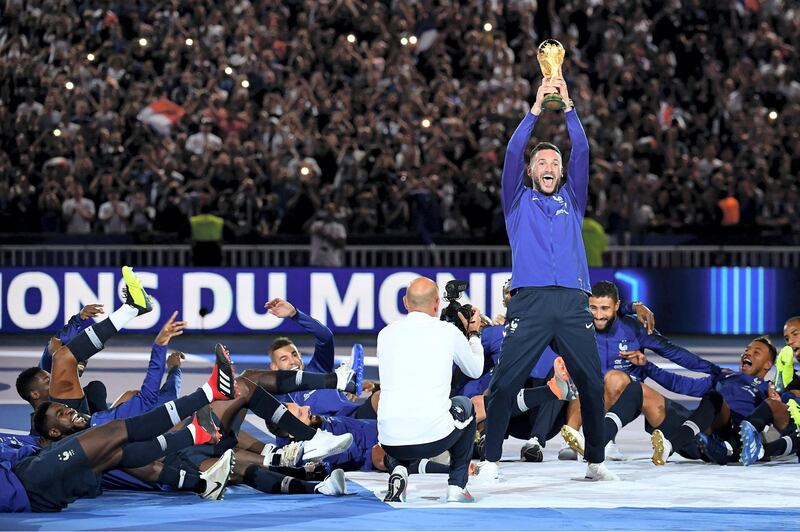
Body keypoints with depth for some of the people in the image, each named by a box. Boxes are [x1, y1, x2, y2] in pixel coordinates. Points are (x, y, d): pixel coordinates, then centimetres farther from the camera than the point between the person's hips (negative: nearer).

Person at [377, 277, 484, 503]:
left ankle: (398, 470, 10)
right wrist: (474, 333, 37)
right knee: (465, 406, 32)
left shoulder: (386, 333, 9)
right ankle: (457, 486, 24)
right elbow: (475, 370, 21)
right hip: (435, 437, -2)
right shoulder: (448, 331, 2)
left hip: (391, 441, 2)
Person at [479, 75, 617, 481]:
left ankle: (596, 463, 10)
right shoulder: (519, 201, 17)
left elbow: (582, 152, 12)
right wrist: (537, 109, 0)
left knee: (592, 384, 0)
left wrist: (567, 108, 5)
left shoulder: (571, 201, 22)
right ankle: (490, 462, -3)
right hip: (530, 302, -2)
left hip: (573, 303, 2)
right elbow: (512, 153, 5)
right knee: (504, 383, -8)